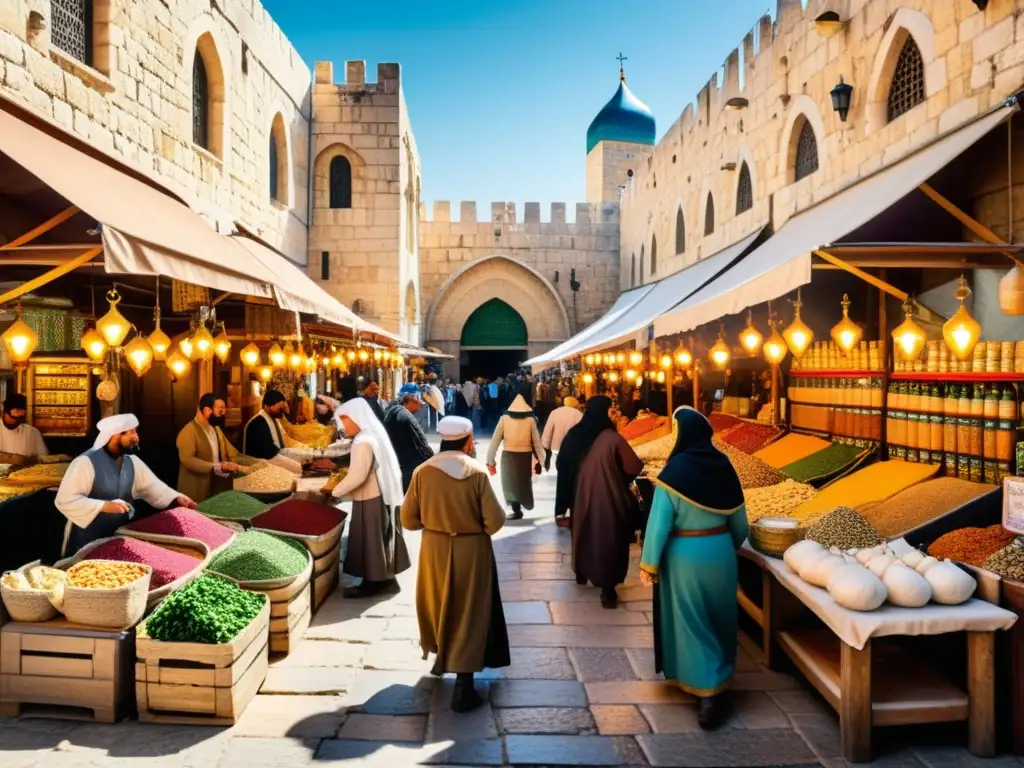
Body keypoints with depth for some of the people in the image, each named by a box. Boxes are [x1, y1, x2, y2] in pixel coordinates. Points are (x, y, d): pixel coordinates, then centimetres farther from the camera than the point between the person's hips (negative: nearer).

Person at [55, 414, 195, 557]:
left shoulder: (132, 462, 3)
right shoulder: (86, 462, -19)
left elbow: (152, 486, 8)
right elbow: (64, 500, -22)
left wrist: (176, 498, -8)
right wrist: (104, 506, -29)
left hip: (119, 535, 7)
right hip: (87, 540, -6)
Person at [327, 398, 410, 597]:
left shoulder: (364, 442, -22)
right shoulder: (373, 435, 9)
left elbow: (357, 477, -28)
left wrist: (335, 492, -14)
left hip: (370, 501, -9)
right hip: (380, 496, 9)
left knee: (370, 540, 1)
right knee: (379, 539, 16)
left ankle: (373, 581, 11)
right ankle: (384, 575, 26)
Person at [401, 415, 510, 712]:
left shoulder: (422, 471, -9)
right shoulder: (477, 472, -15)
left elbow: (408, 519, -4)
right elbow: (495, 521, -15)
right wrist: (478, 528, 5)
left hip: (434, 549, 3)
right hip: (471, 550, -3)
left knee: (438, 603, 24)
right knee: (469, 612, 5)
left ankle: (441, 656, 45)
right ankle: (463, 688, 6)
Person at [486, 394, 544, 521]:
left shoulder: (504, 418, -4)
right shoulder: (530, 419, -4)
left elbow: (495, 440, -4)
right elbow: (536, 441, -2)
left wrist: (490, 460, 1)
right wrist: (539, 460, 6)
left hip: (508, 456, -1)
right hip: (525, 456, 1)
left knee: (510, 482, 12)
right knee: (524, 481, 21)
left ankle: (517, 510, 8)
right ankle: (526, 502, 31)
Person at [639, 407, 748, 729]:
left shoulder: (675, 470, -18)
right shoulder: (723, 465, -2)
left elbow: (659, 521, -18)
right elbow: (739, 518, 6)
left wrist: (649, 564, -9)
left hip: (685, 556, -5)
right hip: (720, 551, 5)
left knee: (691, 622, 8)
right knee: (718, 618, 19)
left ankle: (707, 692, 8)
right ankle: (718, 679, 33)